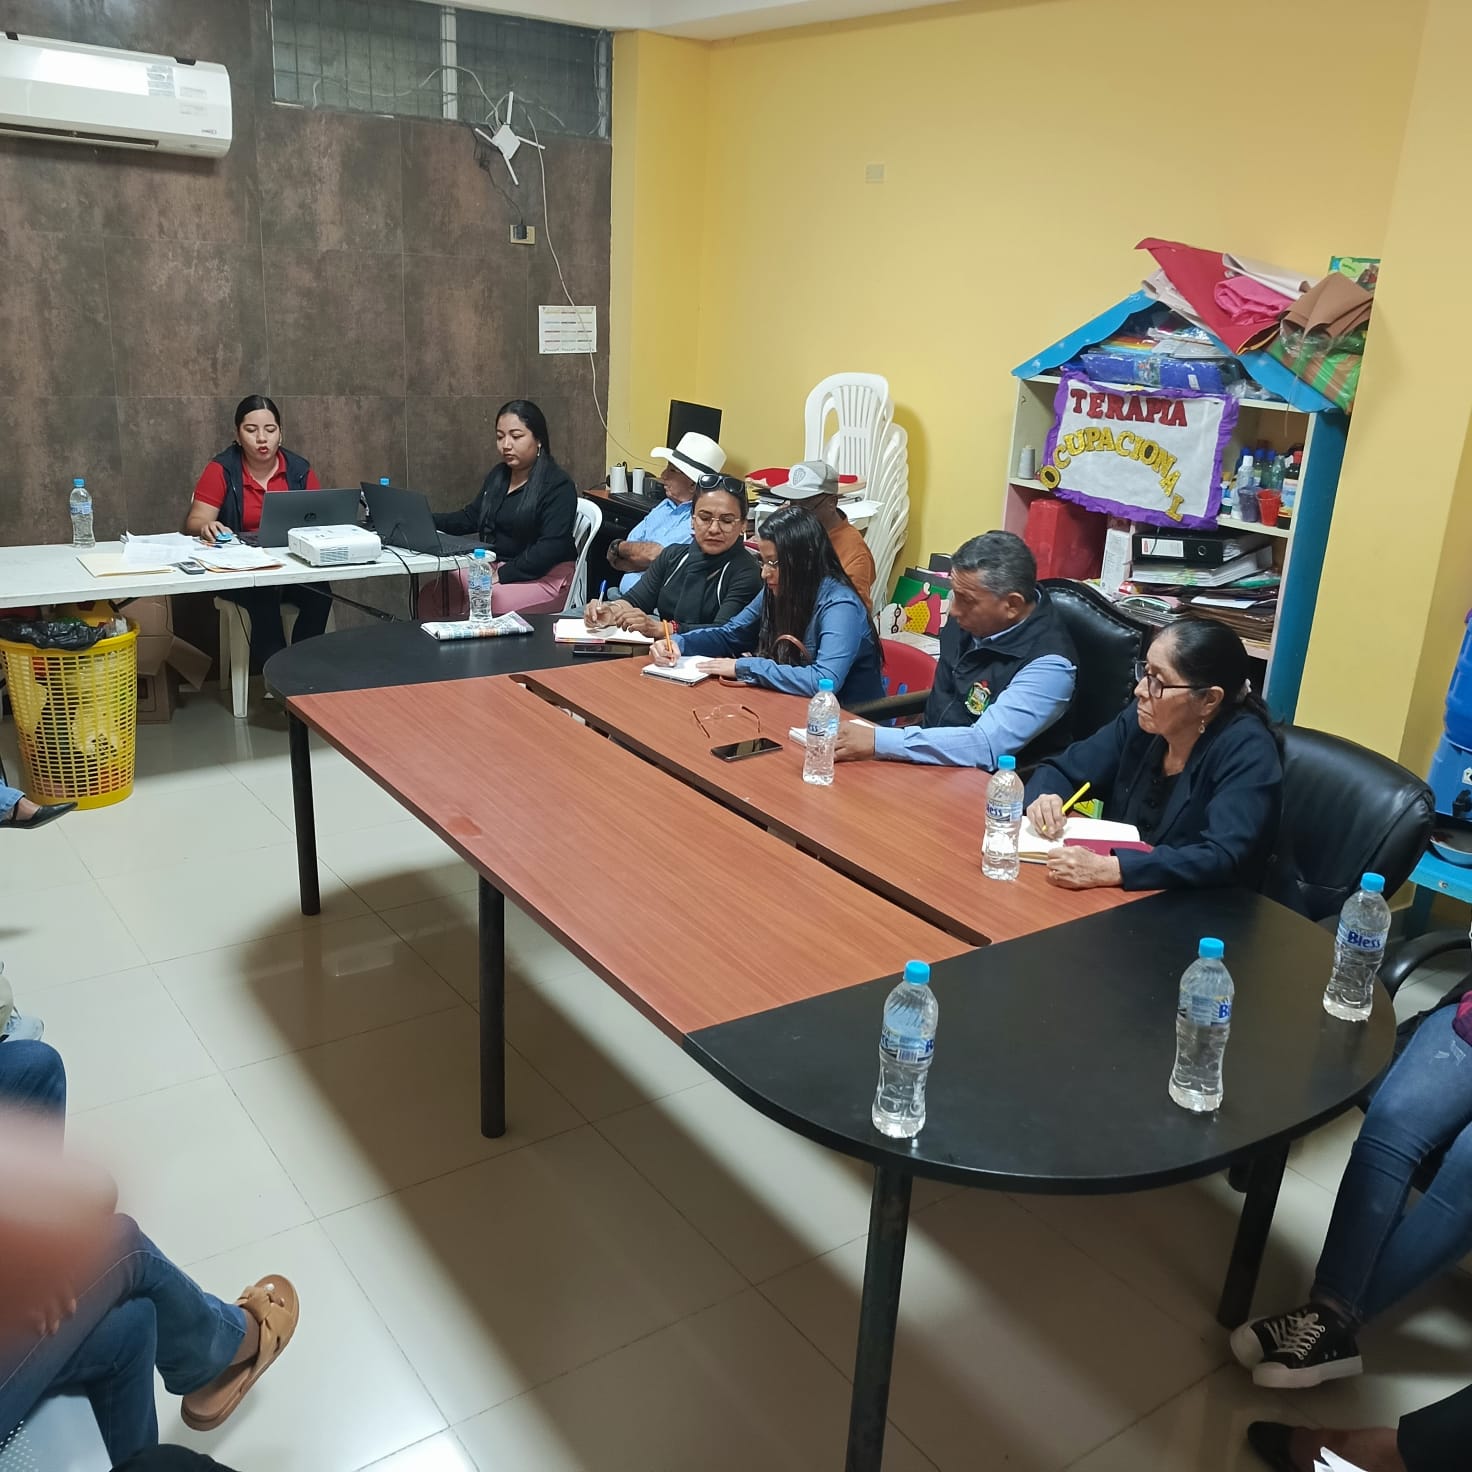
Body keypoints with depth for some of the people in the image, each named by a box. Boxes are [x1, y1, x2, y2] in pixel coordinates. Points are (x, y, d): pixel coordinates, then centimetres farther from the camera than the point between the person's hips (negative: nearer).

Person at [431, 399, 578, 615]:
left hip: (544, 575, -7)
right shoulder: (498, 475, 15)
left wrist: (502, 575, -24)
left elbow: (551, 547, -19)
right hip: (492, 567, 7)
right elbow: (471, 518, 22)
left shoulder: (558, 486, -10)